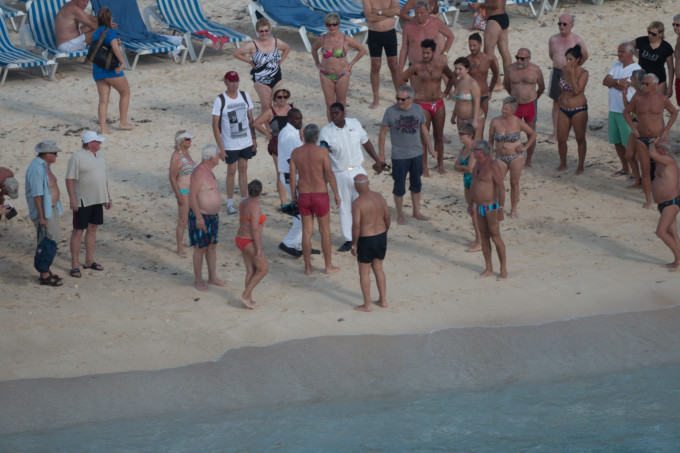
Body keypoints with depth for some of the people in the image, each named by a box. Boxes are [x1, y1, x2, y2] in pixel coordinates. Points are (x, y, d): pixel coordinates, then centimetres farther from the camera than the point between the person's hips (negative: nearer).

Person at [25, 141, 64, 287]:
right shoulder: (36, 169, -22)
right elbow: (37, 195, -24)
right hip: (44, 211, -10)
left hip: (51, 209, 10)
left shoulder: (44, 166, 10)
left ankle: (46, 272, 24)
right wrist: (41, 217, -24)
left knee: (51, 242, 15)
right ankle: (45, 276, 0)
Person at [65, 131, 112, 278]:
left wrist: (108, 197, 19)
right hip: (82, 201, -8)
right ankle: (75, 265, 1)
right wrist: (72, 199, -21)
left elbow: (104, 177, 19)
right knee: (78, 231, -3)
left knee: (92, 229, 13)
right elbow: (69, 179, -16)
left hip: (97, 200, 8)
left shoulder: (99, 155, 11)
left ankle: (89, 261, 23)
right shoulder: (77, 157, -14)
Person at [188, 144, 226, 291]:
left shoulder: (208, 171, 8)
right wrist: (199, 218, -26)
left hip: (212, 215, 9)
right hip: (201, 216, -9)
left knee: (212, 246, 15)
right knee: (201, 248, 0)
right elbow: (192, 195, -25)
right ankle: (198, 280, 10)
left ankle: (212, 277, 25)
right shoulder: (199, 173, -22)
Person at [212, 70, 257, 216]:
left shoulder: (245, 96, 1)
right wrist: (220, 148, -15)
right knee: (231, 171, 3)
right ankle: (230, 204, 15)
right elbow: (215, 125, -12)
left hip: (246, 142, 4)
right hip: (230, 144, -4)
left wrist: (253, 138, 10)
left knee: (243, 170, 12)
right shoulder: (220, 100, -13)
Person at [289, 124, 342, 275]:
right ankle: (329, 266, 17)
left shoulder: (296, 153, -1)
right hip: (320, 195, -3)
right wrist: (336, 194, -3)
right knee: (325, 231, 10)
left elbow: (292, 177, 0)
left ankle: (308, 267, 16)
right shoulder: (322, 151, -12)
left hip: (303, 196, 3)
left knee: (307, 232, 11)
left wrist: (293, 197, 12)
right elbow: (329, 174, -13)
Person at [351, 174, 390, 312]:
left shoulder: (357, 203, -20)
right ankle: (383, 301, 25)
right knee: (378, 269, 20)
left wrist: (354, 245, -12)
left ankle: (367, 305, 11)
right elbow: (387, 218, 8)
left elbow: (356, 226, -22)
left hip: (366, 240, -6)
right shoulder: (379, 197, 0)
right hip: (381, 237, 6)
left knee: (364, 272, 7)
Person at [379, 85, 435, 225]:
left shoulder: (418, 109, -2)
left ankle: (416, 212, 31)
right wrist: (381, 153, -6)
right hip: (399, 156, -4)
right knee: (399, 186, 5)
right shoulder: (390, 111, -12)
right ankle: (400, 215, 20)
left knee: (416, 184, 16)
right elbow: (383, 132, -5)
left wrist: (430, 149, 15)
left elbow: (424, 130, 11)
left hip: (417, 154, 4)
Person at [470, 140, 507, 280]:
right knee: (484, 238, 11)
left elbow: (501, 187, -20)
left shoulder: (493, 166, -19)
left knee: (495, 237, -3)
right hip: (480, 207, 9)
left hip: (491, 207, -8)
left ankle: (503, 269, 7)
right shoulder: (478, 164, 7)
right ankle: (488, 270, 19)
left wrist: (501, 209, -23)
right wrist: (472, 203, 22)